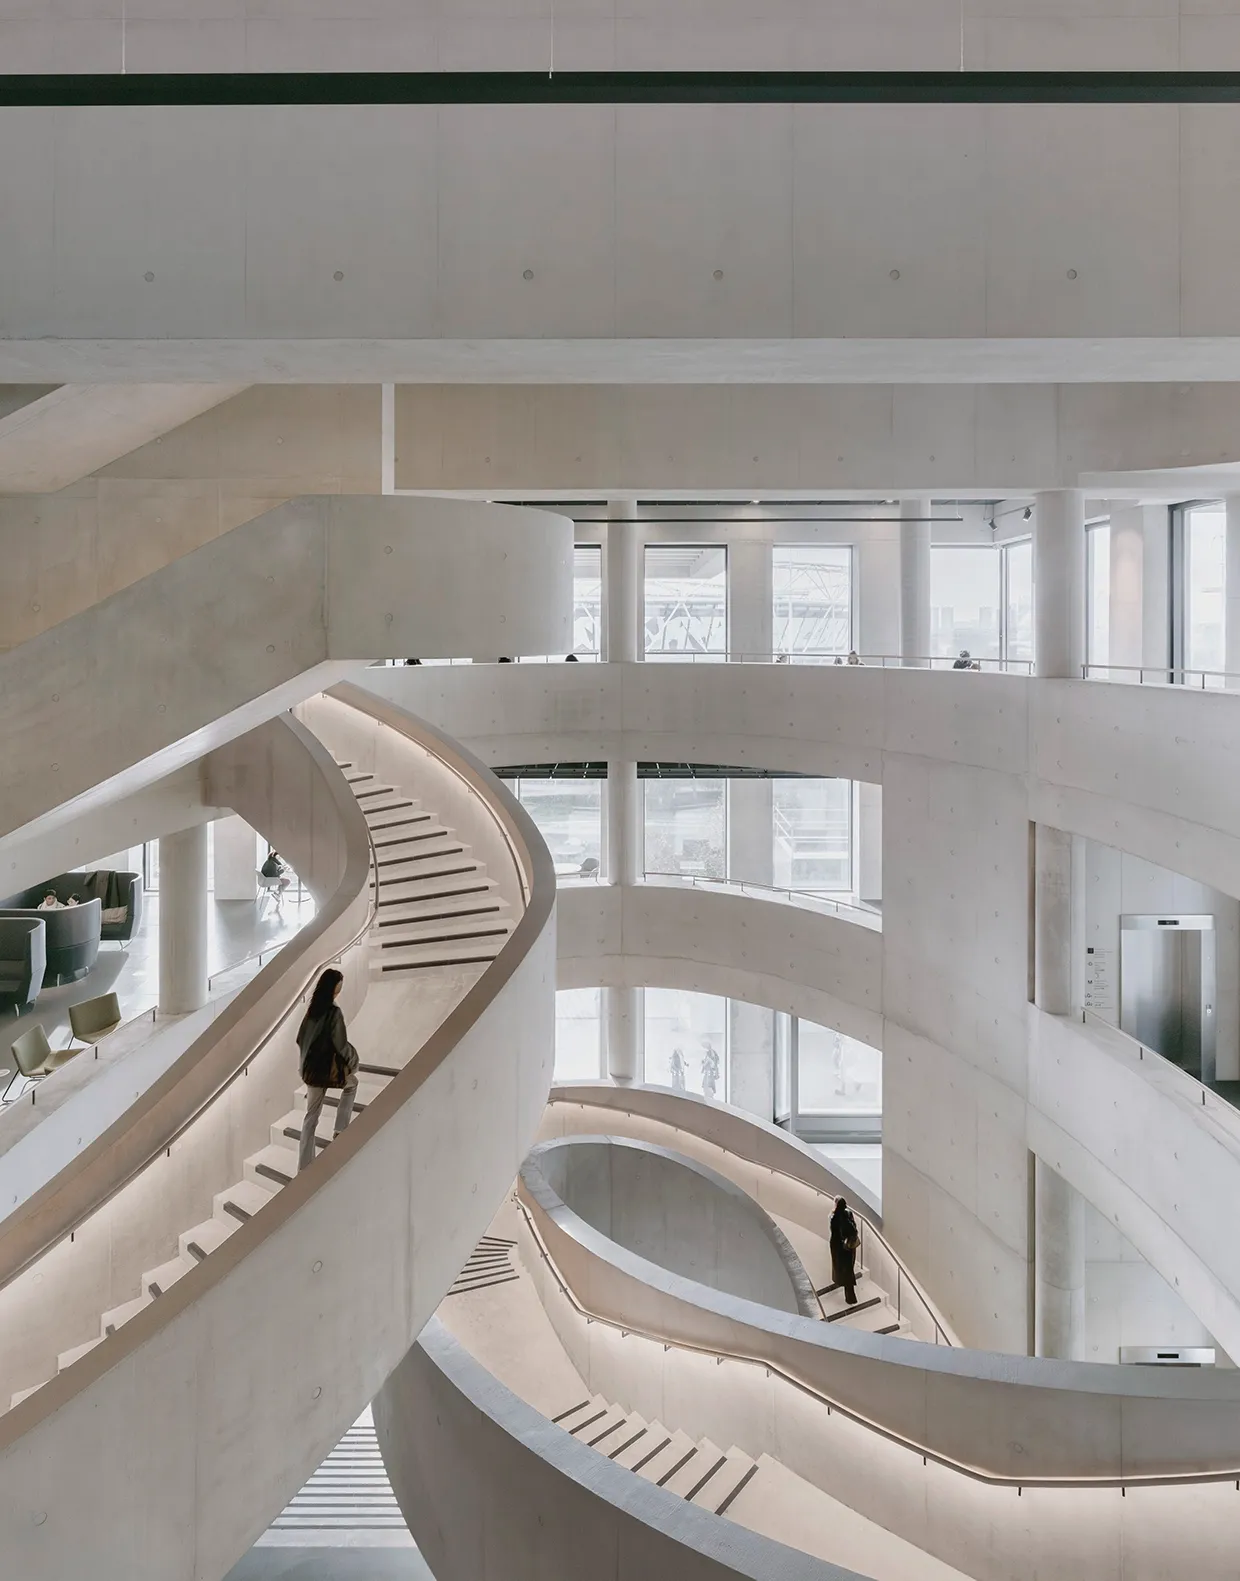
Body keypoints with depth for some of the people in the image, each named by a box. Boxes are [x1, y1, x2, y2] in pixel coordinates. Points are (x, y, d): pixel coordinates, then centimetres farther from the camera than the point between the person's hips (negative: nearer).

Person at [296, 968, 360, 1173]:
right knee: (352, 1083, 29)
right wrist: (352, 1059, -1)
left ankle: (304, 1167, 13)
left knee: (311, 1117, 12)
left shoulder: (312, 1010, 4)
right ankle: (340, 1129, 22)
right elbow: (340, 1045, -19)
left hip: (311, 1069, 6)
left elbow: (300, 1039, 13)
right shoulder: (334, 1012, -18)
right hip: (330, 1069, -6)